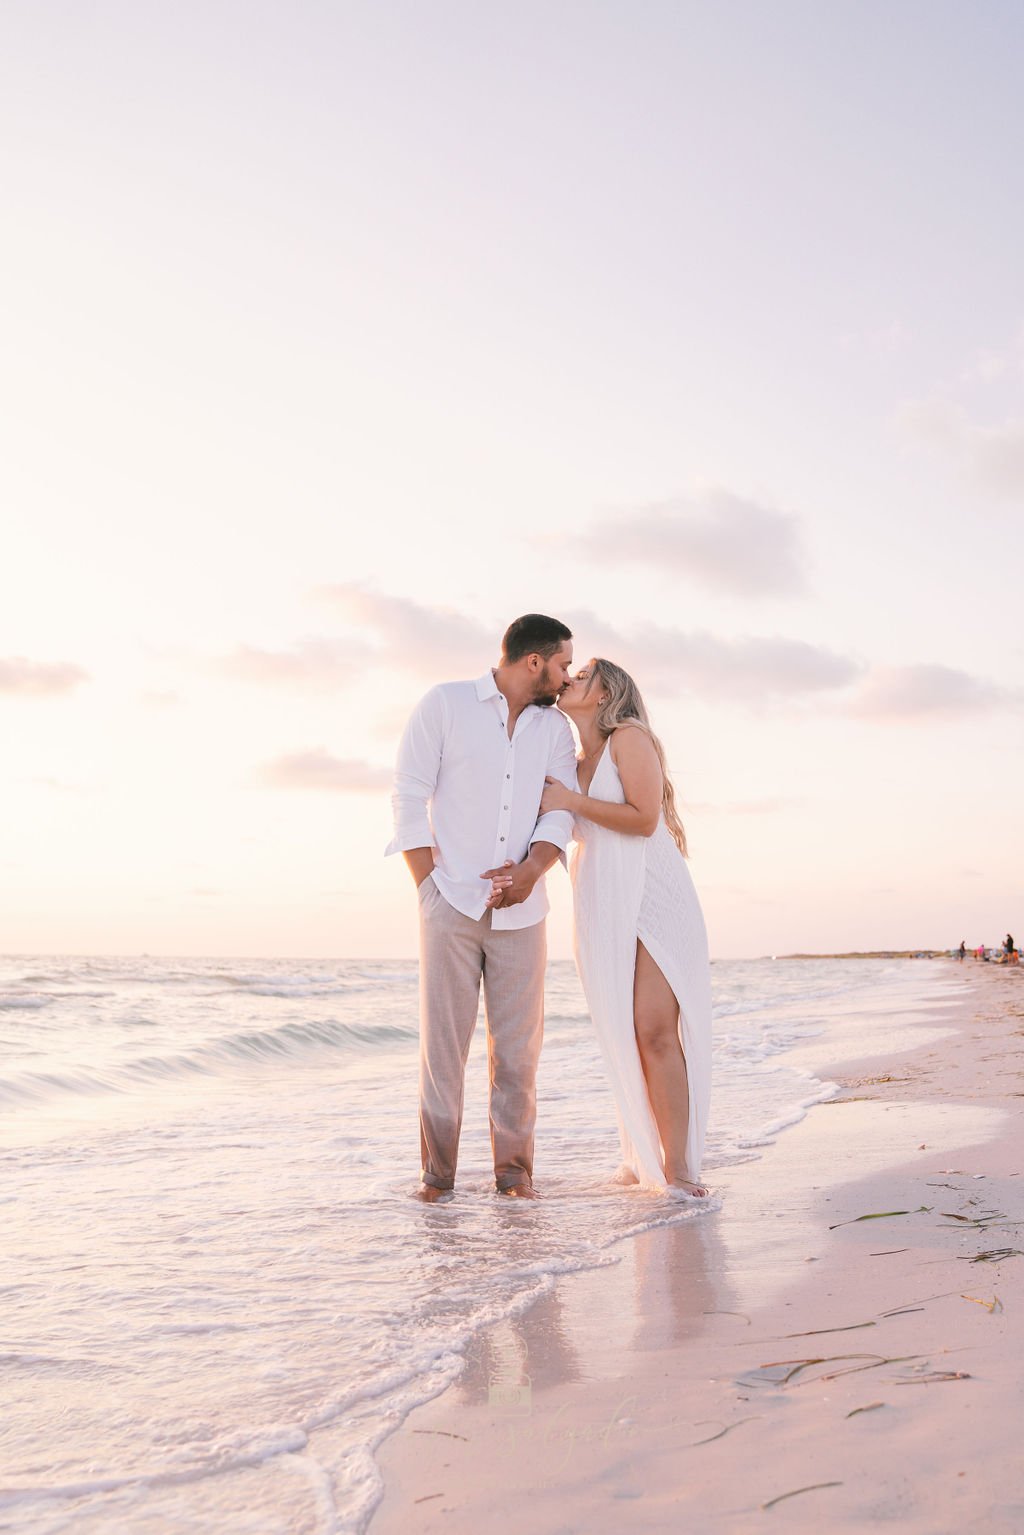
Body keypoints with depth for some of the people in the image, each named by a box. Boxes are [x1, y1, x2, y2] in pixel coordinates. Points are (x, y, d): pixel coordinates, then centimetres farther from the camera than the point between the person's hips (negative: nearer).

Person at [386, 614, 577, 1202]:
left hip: (520, 908, 3)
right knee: (443, 1042, -1)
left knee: (518, 1044, 3)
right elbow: (409, 798, -3)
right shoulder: (445, 704, 0)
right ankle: (438, 1171, 9)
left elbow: (559, 810, 3)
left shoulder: (556, 728, 11)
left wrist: (533, 869, -16)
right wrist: (430, 886, -9)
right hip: (451, 905, -3)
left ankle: (514, 1167, 13)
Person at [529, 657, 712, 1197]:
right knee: (622, 1036, 5)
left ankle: (678, 1168, -13)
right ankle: (643, 1156, 14)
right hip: (602, 910, 6)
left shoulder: (630, 737, -2)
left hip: (652, 899, -6)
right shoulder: (576, 766, 17)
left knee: (655, 1031, -15)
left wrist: (571, 801, -10)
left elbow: (644, 817, -13)